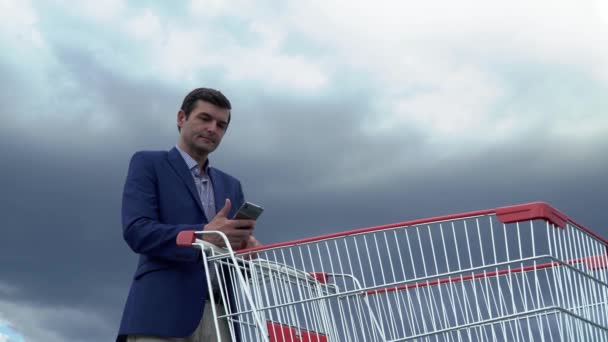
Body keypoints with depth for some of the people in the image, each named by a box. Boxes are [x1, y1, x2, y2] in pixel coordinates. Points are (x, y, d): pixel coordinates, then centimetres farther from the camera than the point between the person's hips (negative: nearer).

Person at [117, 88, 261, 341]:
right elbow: (137, 231, -5)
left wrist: (247, 248, -5)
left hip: (217, 318, 5)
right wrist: (202, 236, -19)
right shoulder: (148, 164, 10)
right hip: (161, 315, -5)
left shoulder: (230, 185, 26)